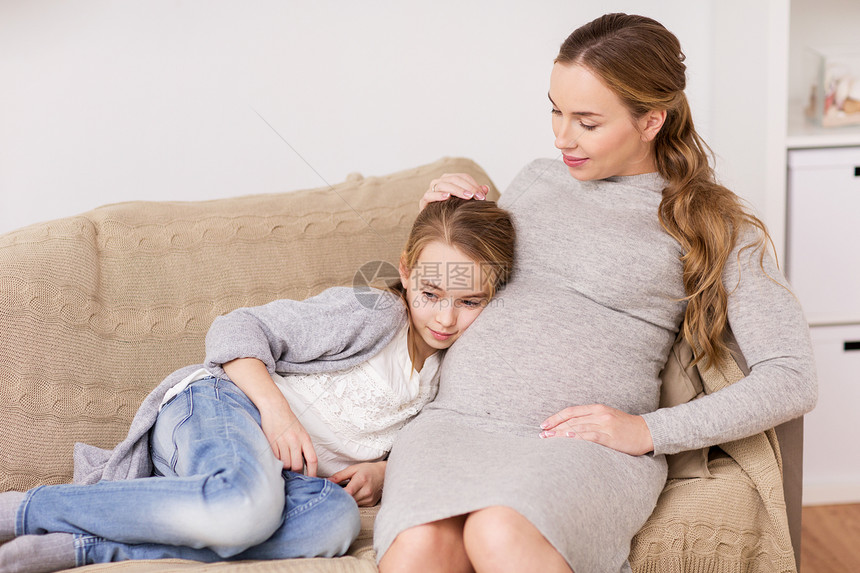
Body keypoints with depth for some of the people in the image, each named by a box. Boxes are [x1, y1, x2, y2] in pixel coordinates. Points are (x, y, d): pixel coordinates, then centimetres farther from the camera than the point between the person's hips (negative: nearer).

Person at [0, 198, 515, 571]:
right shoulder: (370, 314, -5)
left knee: (335, 520, -32)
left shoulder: (449, 374, 16)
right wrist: (276, 407, -20)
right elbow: (236, 330, -6)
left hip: (295, 475, 6)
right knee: (245, 504, -42)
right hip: (216, 404, -6)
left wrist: (381, 473, 3)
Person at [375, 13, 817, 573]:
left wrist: (648, 431, -8)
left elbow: (792, 379, 0)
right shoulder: (536, 180, 21)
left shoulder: (713, 226, 8)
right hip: (455, 417, 3)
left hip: (589, 443, -3)